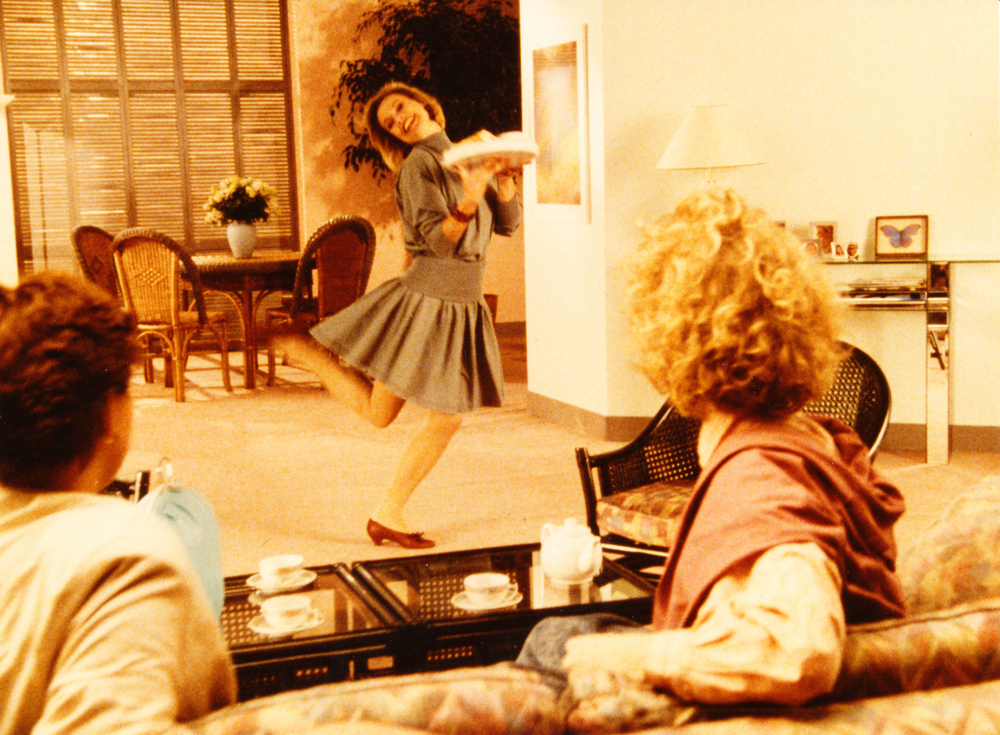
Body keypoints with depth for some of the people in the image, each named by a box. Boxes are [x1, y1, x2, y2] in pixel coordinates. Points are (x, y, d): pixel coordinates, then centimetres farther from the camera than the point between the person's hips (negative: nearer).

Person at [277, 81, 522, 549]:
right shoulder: (418, 166, -10)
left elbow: (508, 224, 9)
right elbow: (440, 240, -19)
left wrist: (503, 177, -7)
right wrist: (468, 201, -35)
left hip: (463, 308, 7)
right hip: (423, 300, -7)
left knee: (447, 419, 8)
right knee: (377, 412, 2)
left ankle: (387, 514, 18)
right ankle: (306, 351, 20)